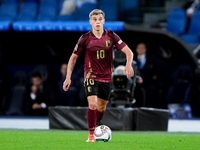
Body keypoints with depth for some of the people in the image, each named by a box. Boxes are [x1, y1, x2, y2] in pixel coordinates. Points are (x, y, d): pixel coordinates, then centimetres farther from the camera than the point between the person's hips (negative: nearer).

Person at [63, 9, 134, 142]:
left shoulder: (111, 36, -3)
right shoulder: (85, 39, -6)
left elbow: (128, 52, -4)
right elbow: (74, 57, 4)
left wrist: (129, 65, -24)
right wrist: (68, 77, -2)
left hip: (106, 77, 3)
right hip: (91, 76, -3)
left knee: (101, 108, 11)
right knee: (93, 104, -20)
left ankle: (95, 128, 36)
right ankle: (91, 135, -11)